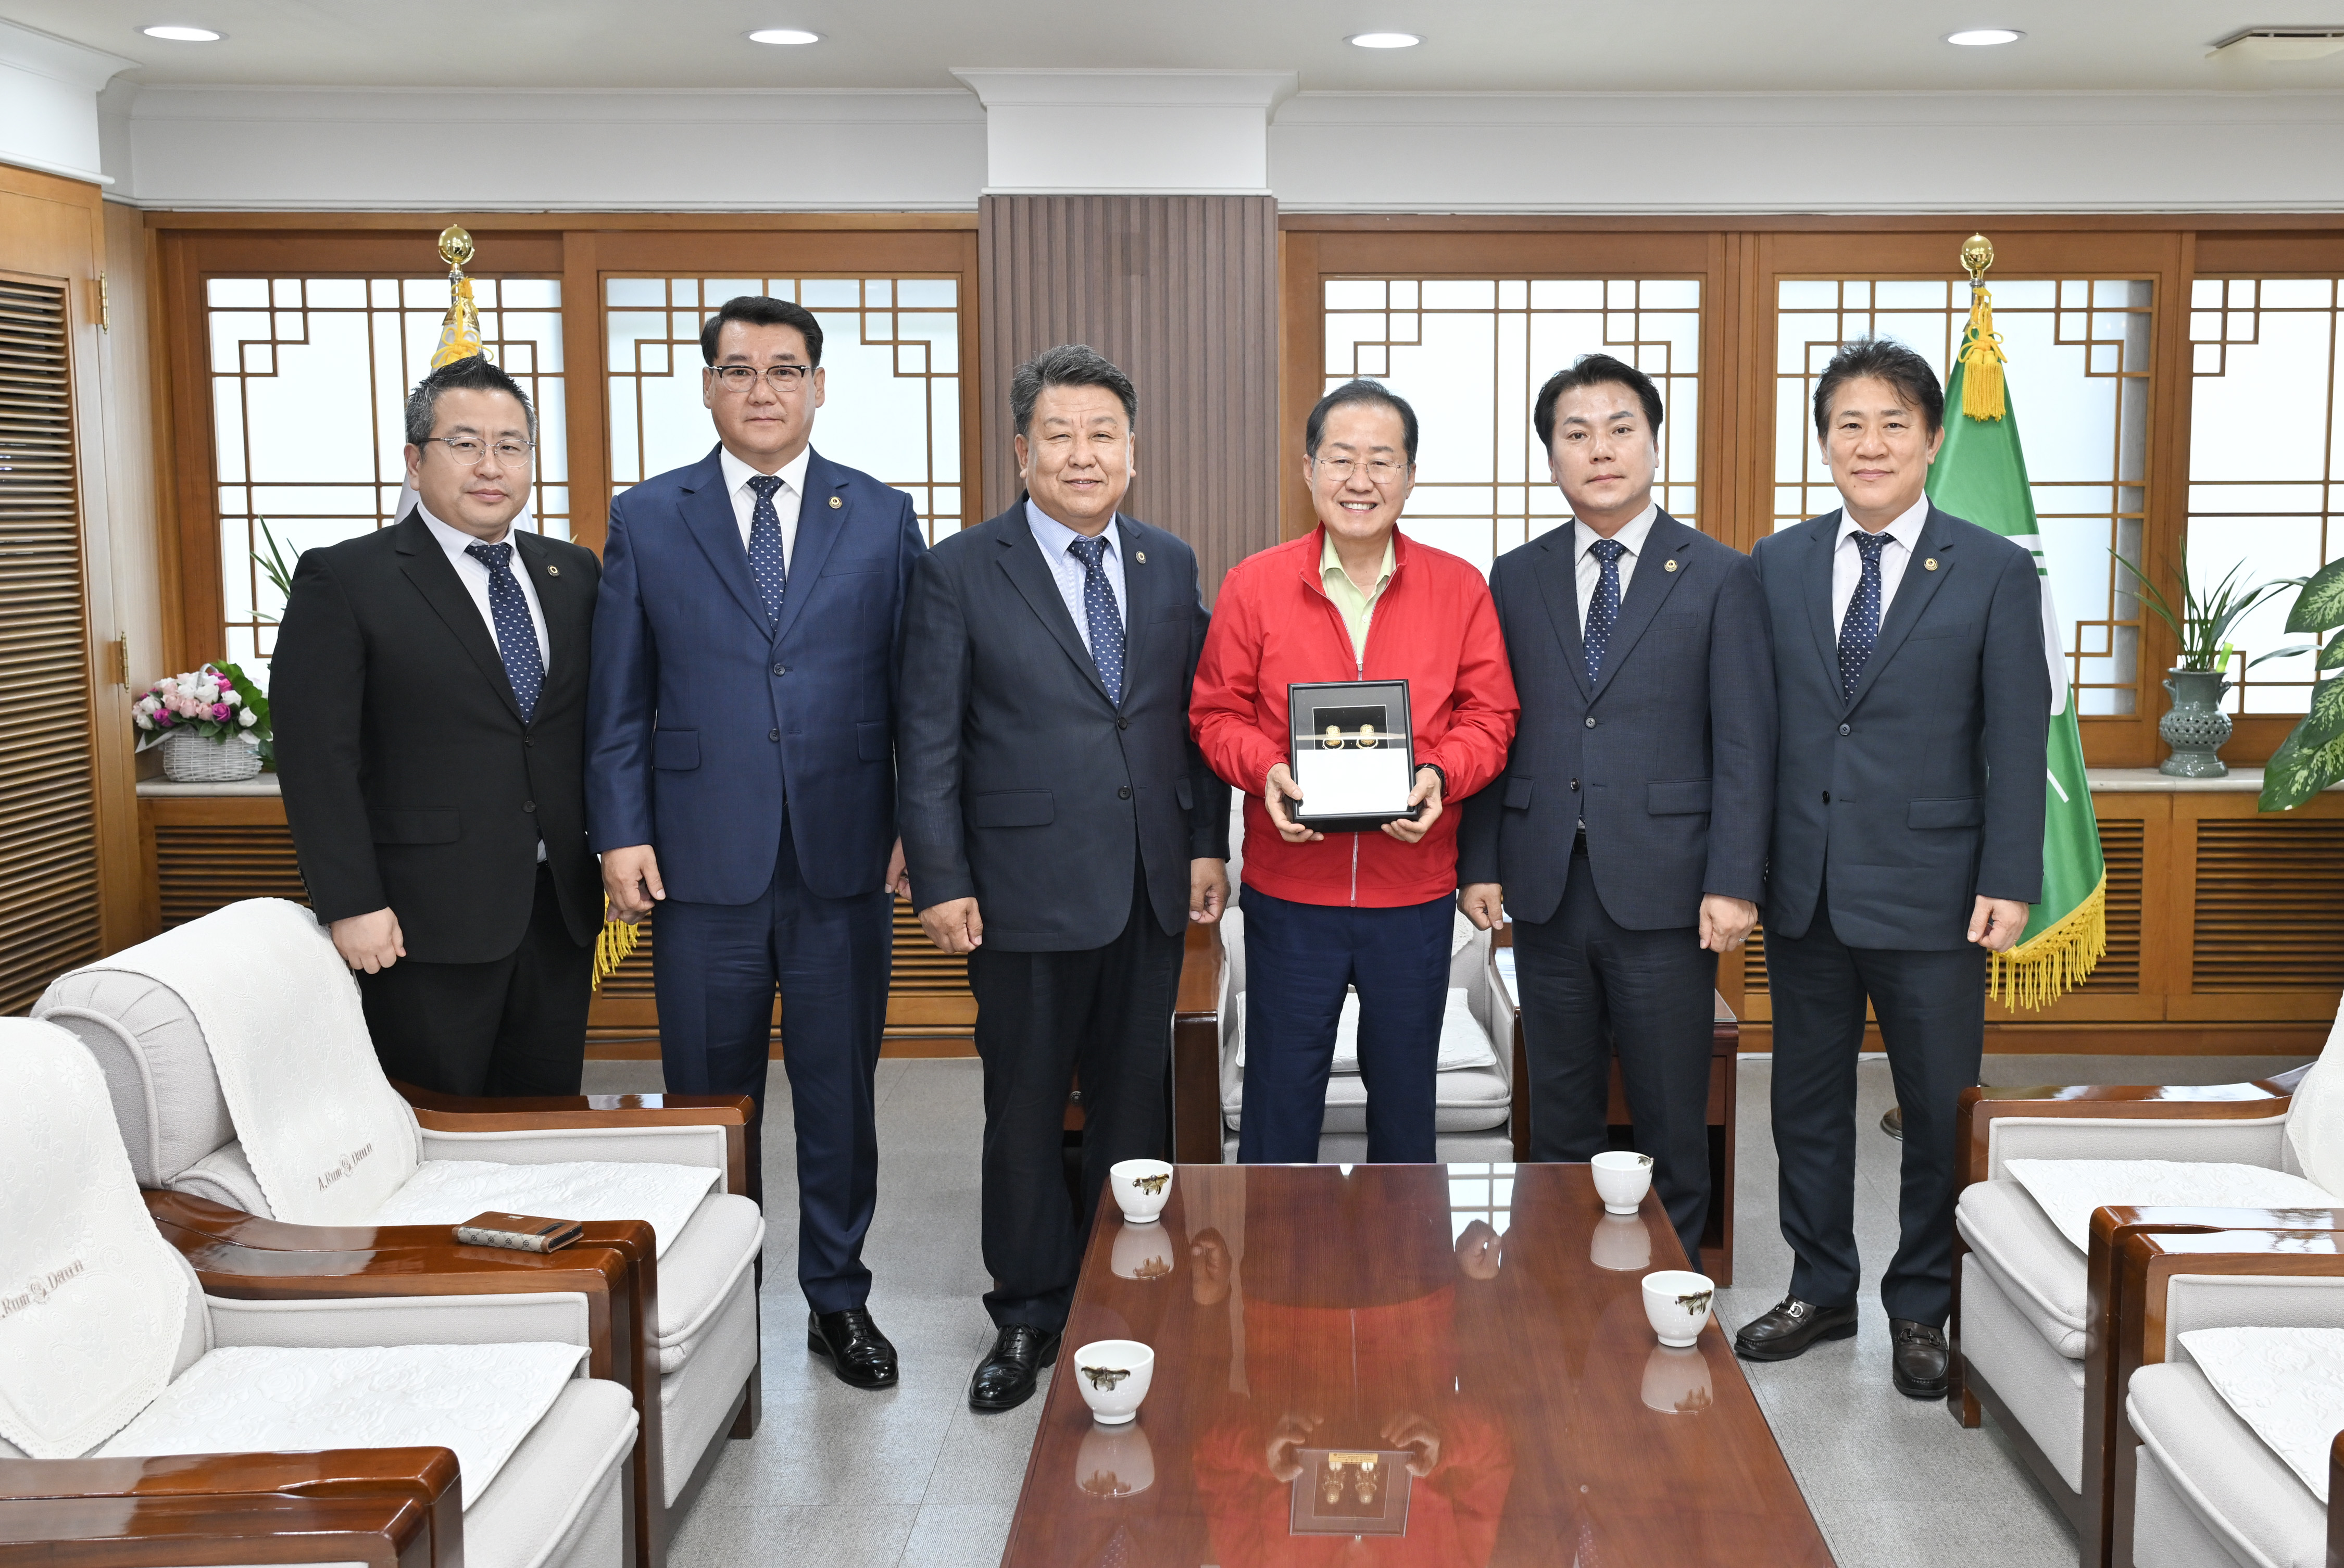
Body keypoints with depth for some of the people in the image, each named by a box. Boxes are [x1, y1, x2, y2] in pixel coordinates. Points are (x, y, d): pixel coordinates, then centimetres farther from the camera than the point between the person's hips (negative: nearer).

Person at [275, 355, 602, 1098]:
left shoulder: (573, 574, 11)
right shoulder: (344, 581, -5)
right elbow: (315, 757, -9)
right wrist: (352, 905, -14)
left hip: (558, 913, 5)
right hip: (422, 925, -5)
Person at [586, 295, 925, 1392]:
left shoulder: (882, 518, 5)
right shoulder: (647, 519, 4)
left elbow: (915, 688, 5)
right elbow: (618, 699, 4)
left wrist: (918, 829, -1)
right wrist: (621, 832, -3)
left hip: (844, 859, 0)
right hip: (703, 859, 0)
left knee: (840, 1095, 10)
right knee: (709, 1098, 9)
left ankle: (838, 1298, 25)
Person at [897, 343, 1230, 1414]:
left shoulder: (1170, 565, 8)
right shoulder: (960, 573, -4)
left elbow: (1196, 715, 11)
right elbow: (928, 741, -5)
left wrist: (1208, 842, 5)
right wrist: (940, 881, -10)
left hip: (1152, 886, 4)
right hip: (1027, 889, -3)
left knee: (1135, 1103, 13)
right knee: (1025, 1111, 7)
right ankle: (1027, 1316, 22)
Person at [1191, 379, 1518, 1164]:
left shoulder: (1460, 589, 2)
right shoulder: (1253, 585, 0)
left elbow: (1489, 717, 3)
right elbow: (1218, 712, 3)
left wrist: (1439, 774, -16)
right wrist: (1266, 771, -16)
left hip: (1415, 891, 1)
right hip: (1289, 889, -1)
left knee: (1405, 1092, 14)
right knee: (1280, 1091, 7)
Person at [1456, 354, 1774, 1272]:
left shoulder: (1720, 577, 0)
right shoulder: (1516, 578, 9)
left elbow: (1744, 742, -3)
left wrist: (1734, 882, -10)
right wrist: (1479, 862, 2)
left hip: (1663, 889, -3)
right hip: (1546, 887, 3)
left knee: (1671, 1118, 6)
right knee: (1559, 1113, 12)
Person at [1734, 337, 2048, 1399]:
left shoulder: (1994, 572, -2)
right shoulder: (1775, 565, 6)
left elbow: (2017, 742, -4)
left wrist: (2009, 881, -10)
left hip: (1929, 891, -3)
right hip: (1803, 888, 3)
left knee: (1941, 1111, 7)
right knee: (1807, 1102, 13)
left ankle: (1922, 1310, 24)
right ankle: (1821, 1290, 29)